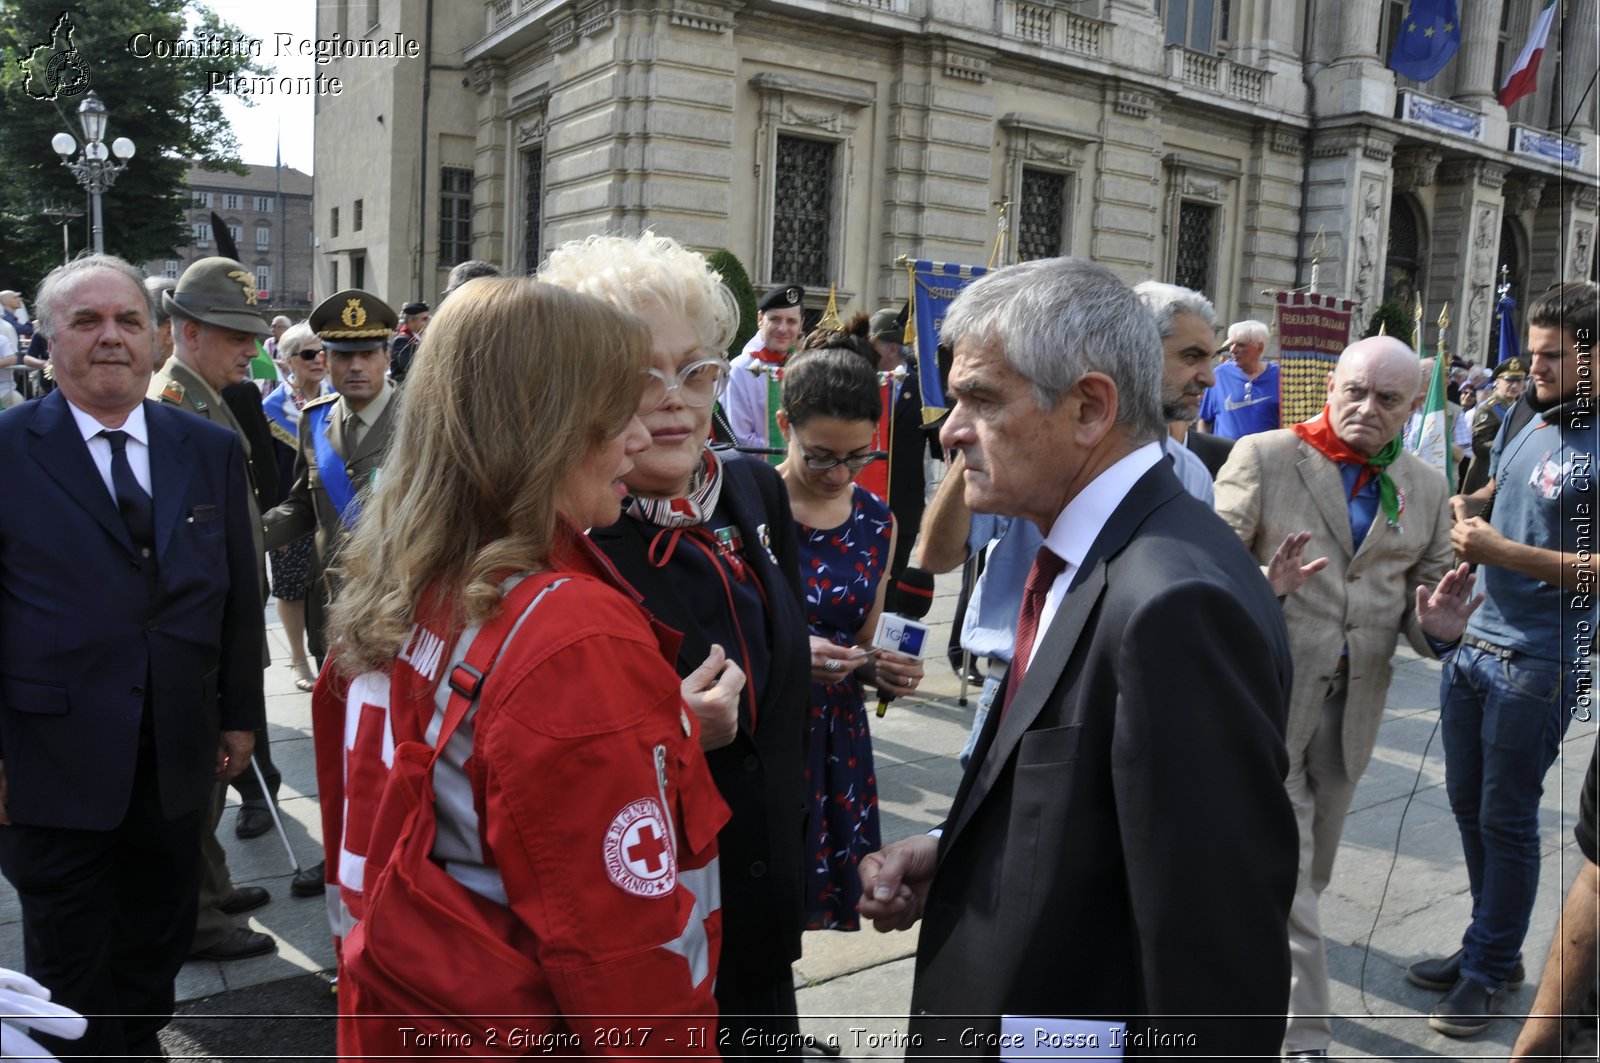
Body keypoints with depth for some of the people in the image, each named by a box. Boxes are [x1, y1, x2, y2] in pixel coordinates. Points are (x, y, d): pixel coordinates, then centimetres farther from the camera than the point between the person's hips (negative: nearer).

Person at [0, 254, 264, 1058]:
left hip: (179, 760, 3)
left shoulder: (212, 450, 3)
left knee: (157, 952, 20)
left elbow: (239, 593, 6)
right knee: (71, 970, 13)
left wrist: (240, 715, 7)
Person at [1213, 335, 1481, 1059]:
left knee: (1308, 873, 19)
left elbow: (1425, 594, 11)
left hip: (1352, 709, 5)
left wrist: (1436, 628, -12)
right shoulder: (1263, 457, -6)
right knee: (1282, 876, -3)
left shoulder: (1425, 487, 9)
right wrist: (1266, 584, -29)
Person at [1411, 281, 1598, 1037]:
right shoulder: (1526, 428, 9)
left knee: (1506, 820, 5)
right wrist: (1466, 507, 6)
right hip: (1474, 646, 8)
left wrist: (1503, 550, -23)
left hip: (1536, 667, -7)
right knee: (1469, 804, 15)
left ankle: (1487, 969, 22)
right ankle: (1493, 947, 32)